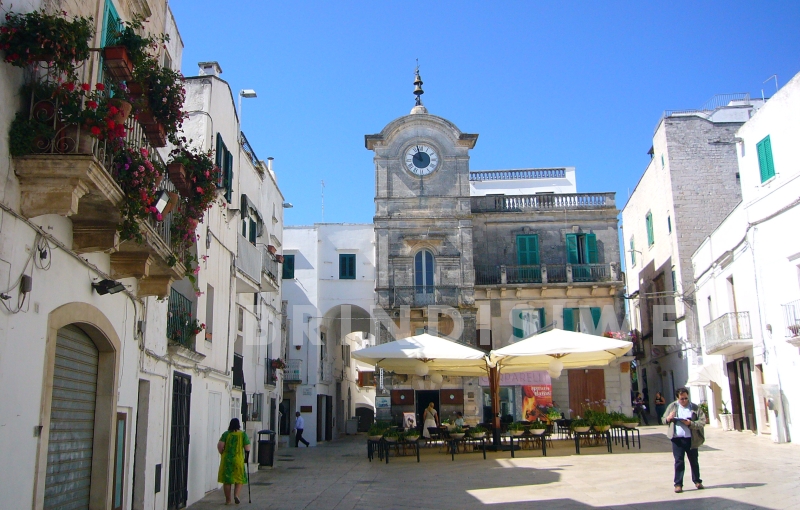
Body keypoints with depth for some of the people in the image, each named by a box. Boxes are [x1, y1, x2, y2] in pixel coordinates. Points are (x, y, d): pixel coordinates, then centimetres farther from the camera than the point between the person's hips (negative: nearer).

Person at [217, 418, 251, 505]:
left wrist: (222, 453, 7)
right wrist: (247, 455, 12)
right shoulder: (243, 434, -2)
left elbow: (220, 446, -10)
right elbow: (247, 447, -5)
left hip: (226, 459, 1)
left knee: (227, 480, 10)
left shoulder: (226, 434, 0)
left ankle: (228, 500, 13)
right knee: (239, 479, 12)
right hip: (238, 459, -1)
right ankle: (236, 494, -9)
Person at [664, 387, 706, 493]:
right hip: (677, 439, 0)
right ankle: (678, 484, 4)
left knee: (694, 461, 13)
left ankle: (697, 481, 30)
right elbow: (664, 419, 14)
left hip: (691, 439, 0)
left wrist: (691, 423, -20)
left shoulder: (695, 408, 2)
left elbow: (702, 421, -5)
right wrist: (668, 418, -9)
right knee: (679, 462, 0)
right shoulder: (672, 406, 7)